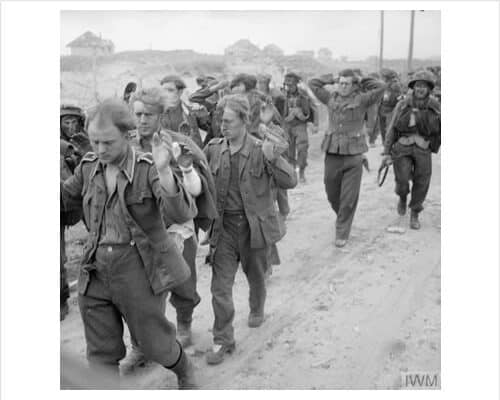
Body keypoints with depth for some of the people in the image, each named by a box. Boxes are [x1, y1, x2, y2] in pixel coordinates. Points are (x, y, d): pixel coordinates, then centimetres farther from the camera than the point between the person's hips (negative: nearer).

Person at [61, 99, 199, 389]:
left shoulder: (147, 168, -15)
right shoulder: (89, 166, 1)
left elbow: (183, 214, -27)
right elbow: (67, 197, 18)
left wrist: (164, 171, -42)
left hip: (139, 269, -4)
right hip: (96, 271, 4)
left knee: (154, 343, 14)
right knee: (101, 353, 14)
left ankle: (186, 374, 46)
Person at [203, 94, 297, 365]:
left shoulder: (261, 150, -11)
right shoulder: (213, 149, -2)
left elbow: (290, 182, -13)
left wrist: (273, 159, -28)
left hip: (253, 225, -1)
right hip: (223, 226, 2)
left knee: (256, 276, 21)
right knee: (220, 285, 0)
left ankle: (256, 310, 51)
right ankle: (223, 340, 15)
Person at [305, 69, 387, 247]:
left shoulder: (361, 100, 0)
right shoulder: (331, 98, 8)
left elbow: (381, 87, -10)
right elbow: (313, 84, 13)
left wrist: (361, 81, 2)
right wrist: (332, 78, 10)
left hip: (353, 156, -3)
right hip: (332, 154, 3)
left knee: (349, 199, 1)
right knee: (332, 195, 12)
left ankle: (342, 233, 13)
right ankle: (342, 217, 40)